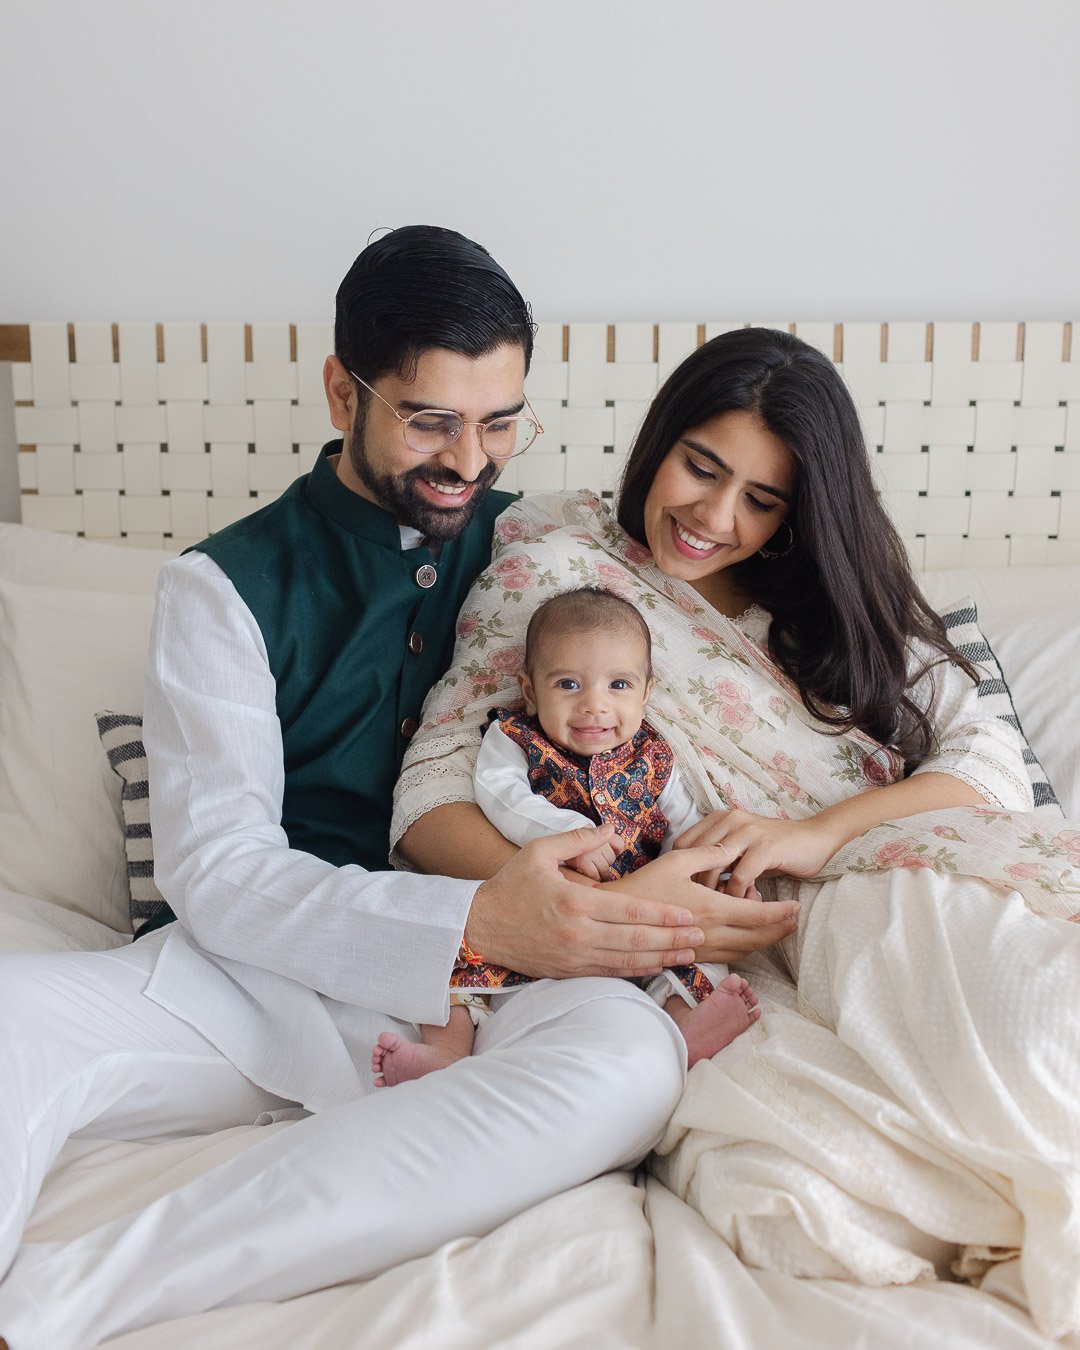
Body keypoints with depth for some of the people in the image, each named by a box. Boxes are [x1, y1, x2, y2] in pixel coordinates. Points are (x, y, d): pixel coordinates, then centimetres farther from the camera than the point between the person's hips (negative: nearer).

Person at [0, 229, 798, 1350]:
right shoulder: (229, 584, 3)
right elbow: (215, 869, -7)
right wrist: (470, 923, -23)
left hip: (477, 989, 1)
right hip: (262, 965, 0)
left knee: (627, 1053, -33)